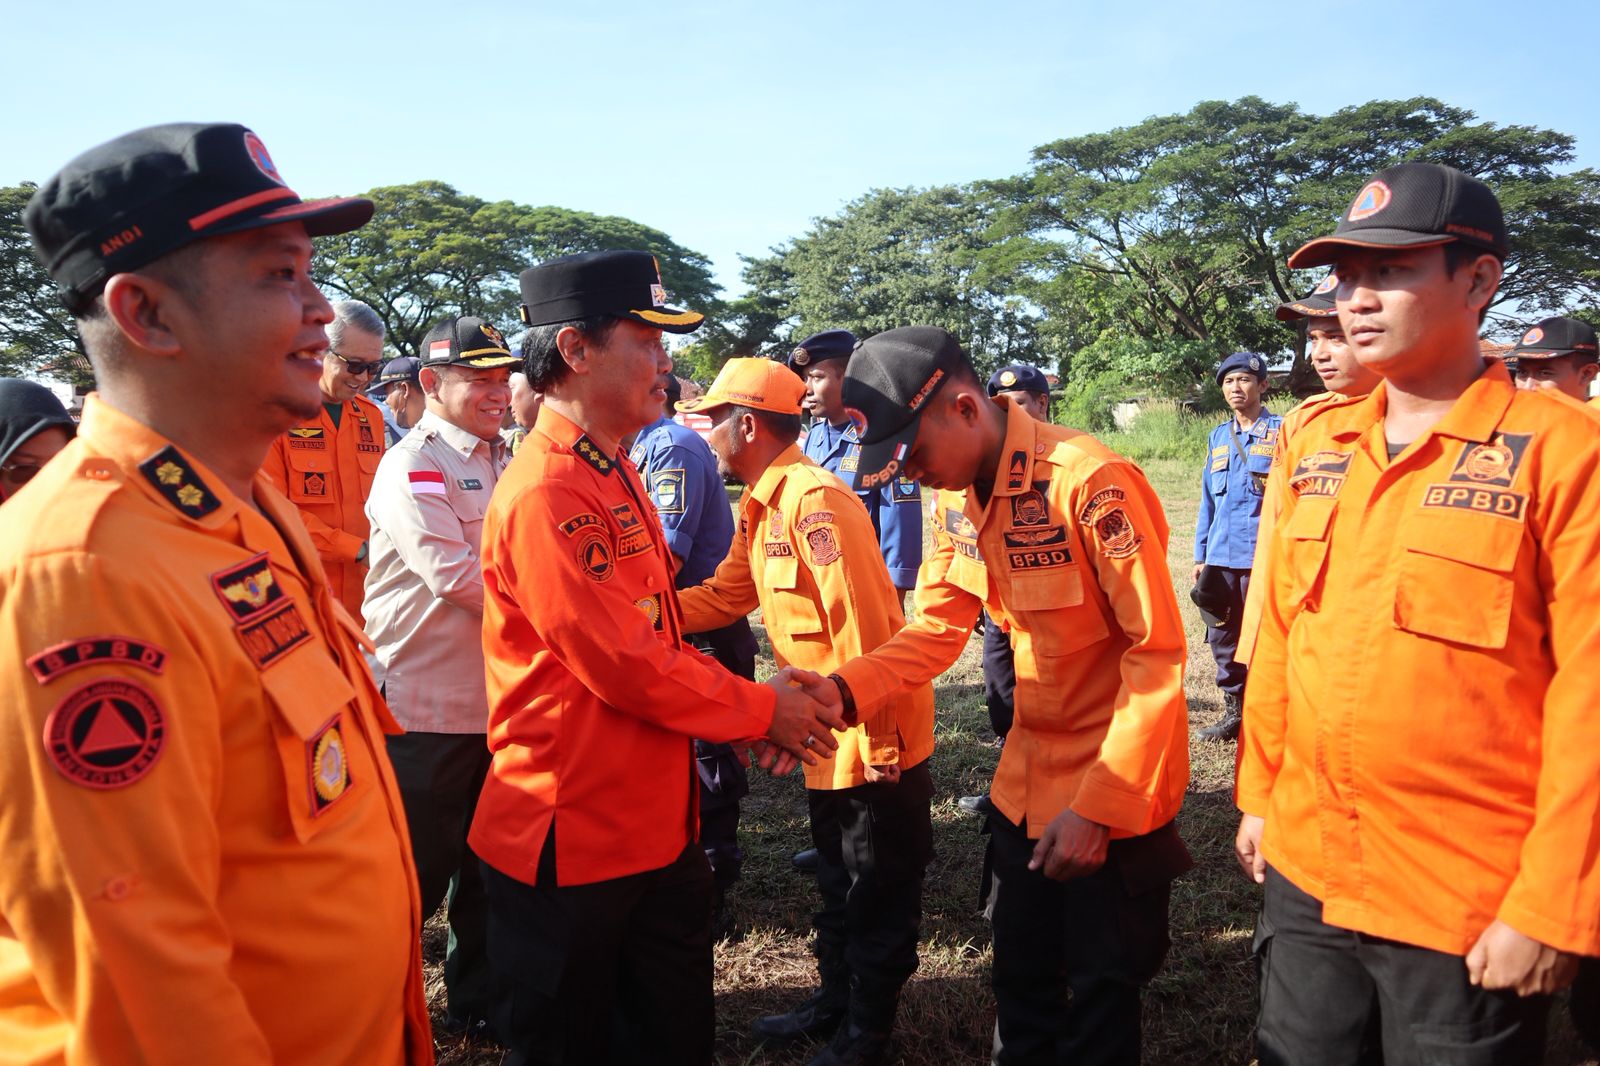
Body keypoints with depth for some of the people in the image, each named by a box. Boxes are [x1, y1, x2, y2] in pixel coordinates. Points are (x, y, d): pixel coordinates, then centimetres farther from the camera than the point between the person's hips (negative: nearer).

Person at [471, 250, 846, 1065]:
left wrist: (759, 700, -1)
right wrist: (762, 712, -10)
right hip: (574, 843, -8)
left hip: (655, 824, 8)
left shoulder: (615, 476, 8)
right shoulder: (547, 496, -23)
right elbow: (624, 663, -23)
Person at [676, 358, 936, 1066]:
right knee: (837, 881, 24)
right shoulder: (759, 508, 7)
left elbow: (862, 629, -26)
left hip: (878, 736, -9)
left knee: (878, 896, 10)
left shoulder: (814, 500, -24)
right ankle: (836, 999, 43)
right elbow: (724, 596, 8)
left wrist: (877, 741, -24)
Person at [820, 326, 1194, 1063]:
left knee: (1099, 990, 12)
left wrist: (1098, 808, -22)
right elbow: (937, 628, -1)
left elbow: (1158, 654, -23)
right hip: (1027, 780, 7)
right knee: (1020, 977, 21)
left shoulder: (1090, 482, -25)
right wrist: (840, 691, -18)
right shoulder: (955, 495, -2)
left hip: (1116, 788, -7)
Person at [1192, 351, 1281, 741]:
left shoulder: (1281, 432, -1)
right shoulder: (1217, 437, 15)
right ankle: (1235, 711, 24)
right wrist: (1200, 555, 15)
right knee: (1223, 636, 11)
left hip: (1261, 556, -5)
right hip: (1220, 558, 5)